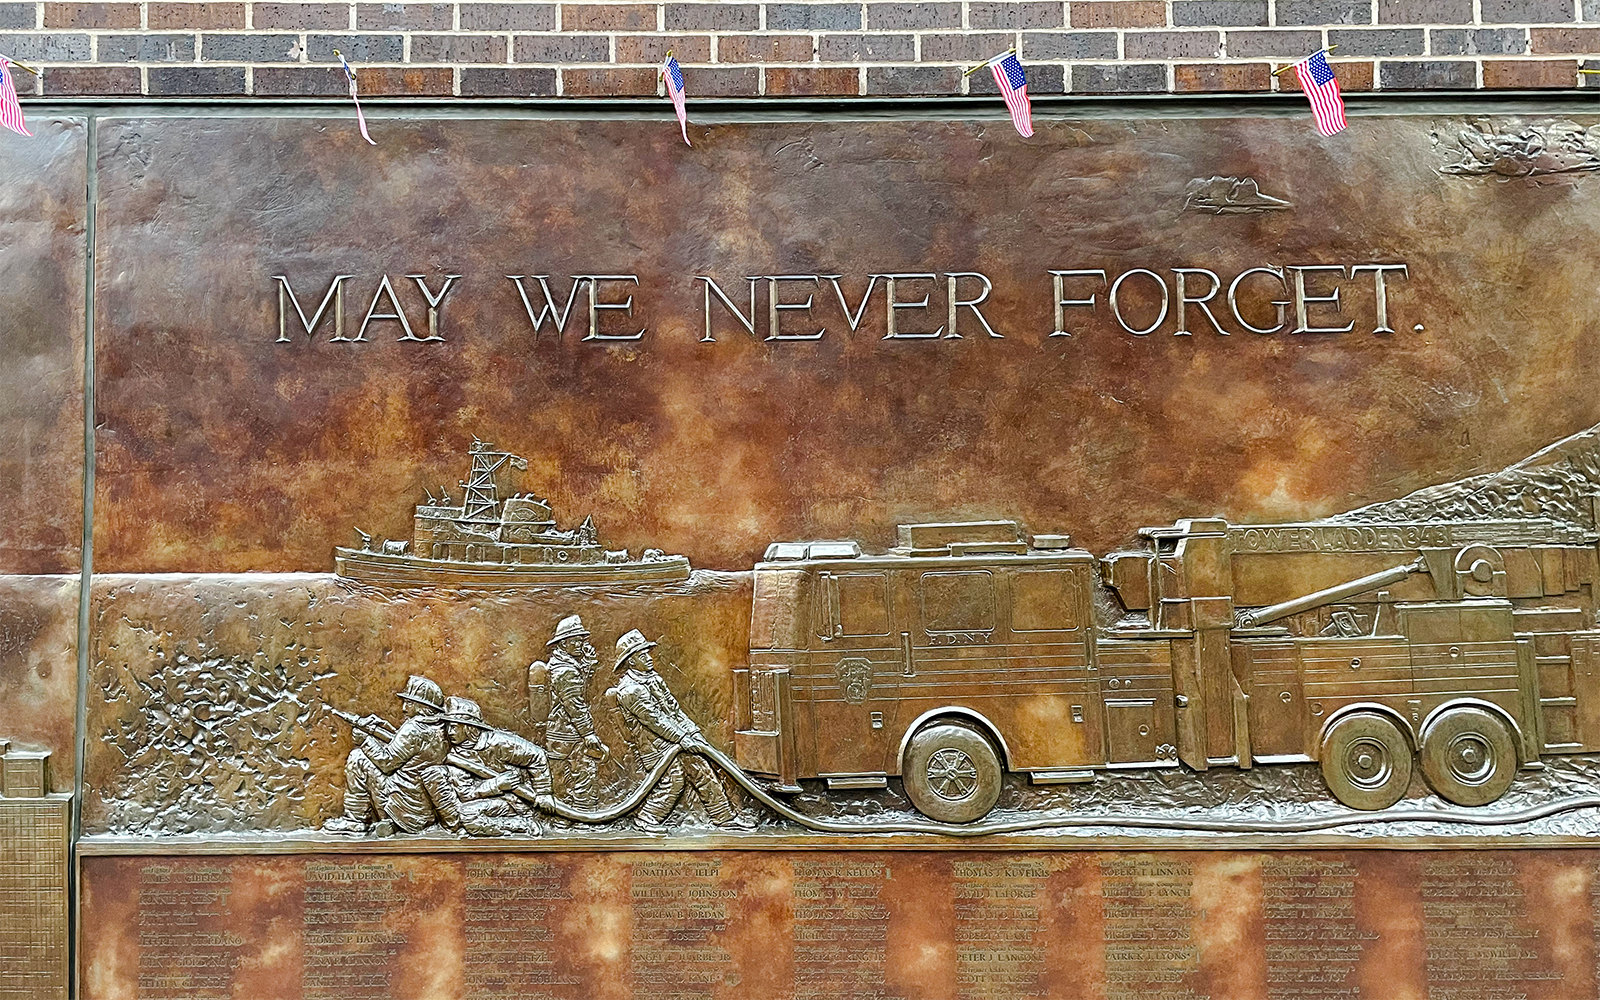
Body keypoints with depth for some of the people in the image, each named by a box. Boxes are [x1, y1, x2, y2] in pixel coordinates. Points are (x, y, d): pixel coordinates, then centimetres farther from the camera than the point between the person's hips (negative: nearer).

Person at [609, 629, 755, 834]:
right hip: (654, 743, -8)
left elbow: (674, 708, 14)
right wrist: (683, 739, -21)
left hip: (674, 737, 8)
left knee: (702, 771, 6)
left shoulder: (652, 678, 11)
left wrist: (693, 732, 6)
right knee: (673, 779, -13)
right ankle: (646, 819, 5)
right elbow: (654, 719, -21)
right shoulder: (629, 690, -19)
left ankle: (725, 816, 12)